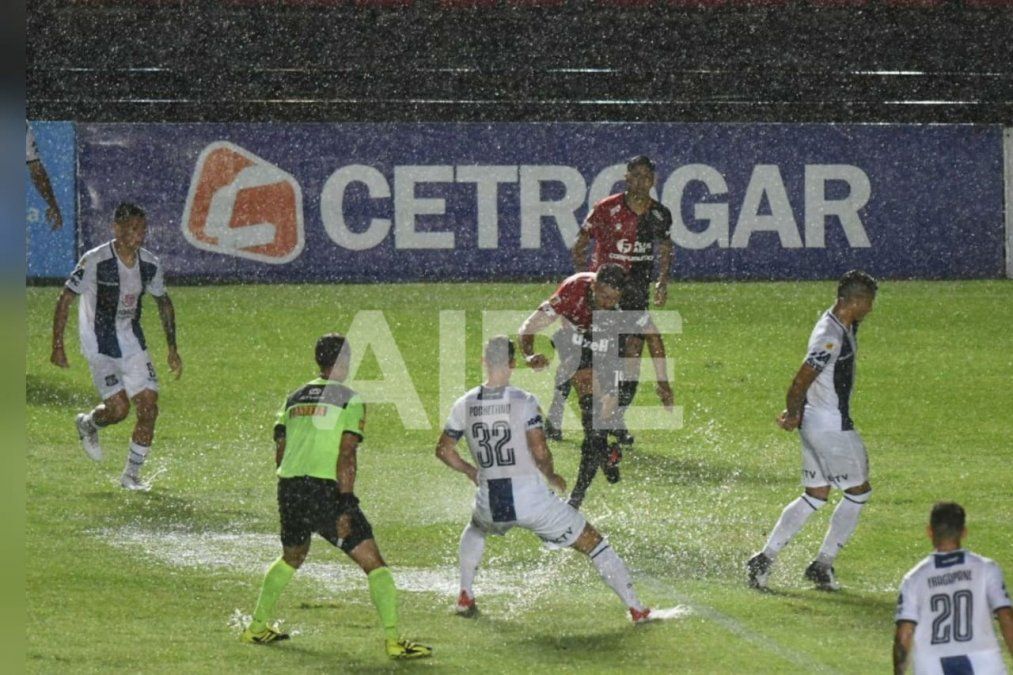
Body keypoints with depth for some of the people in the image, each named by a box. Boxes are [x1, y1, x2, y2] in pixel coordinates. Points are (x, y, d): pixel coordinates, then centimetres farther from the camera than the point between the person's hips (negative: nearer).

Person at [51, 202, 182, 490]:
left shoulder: (149, 264, -1)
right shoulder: (95, 261, -17)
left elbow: (163, 302, 15)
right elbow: (65, 299, -10)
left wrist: (172, 348, 13)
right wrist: (57, 346, -12)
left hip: (133, 344, 5)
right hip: (100, 346, -5)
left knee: (149, 406, -4)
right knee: (118, 407, -16)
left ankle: (131, 475, 10)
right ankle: (88, 424, 21)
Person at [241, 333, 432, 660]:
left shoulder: (294, 398, 16)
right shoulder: (349, 400, -3)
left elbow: (279, 455, 17)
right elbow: (346, 457, -12)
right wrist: (345, 506, -15)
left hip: (289, 487, 6)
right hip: (326, 491, -6)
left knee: (292, 557, 30)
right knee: (372, 562, -3)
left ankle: (257, 627, 35)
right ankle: (393, 639, -13)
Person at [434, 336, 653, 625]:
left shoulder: (464, 405, 1)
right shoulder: (523, 401, -11)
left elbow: (443, 450, 12)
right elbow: (539, 451, -18)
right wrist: (551, 476, 3)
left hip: (490, 503, 4)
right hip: (532, 499, -3)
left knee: (475, 529, 41)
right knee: (592, 543, 9)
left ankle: (465, 597, 35)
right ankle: (636, 608, 7)